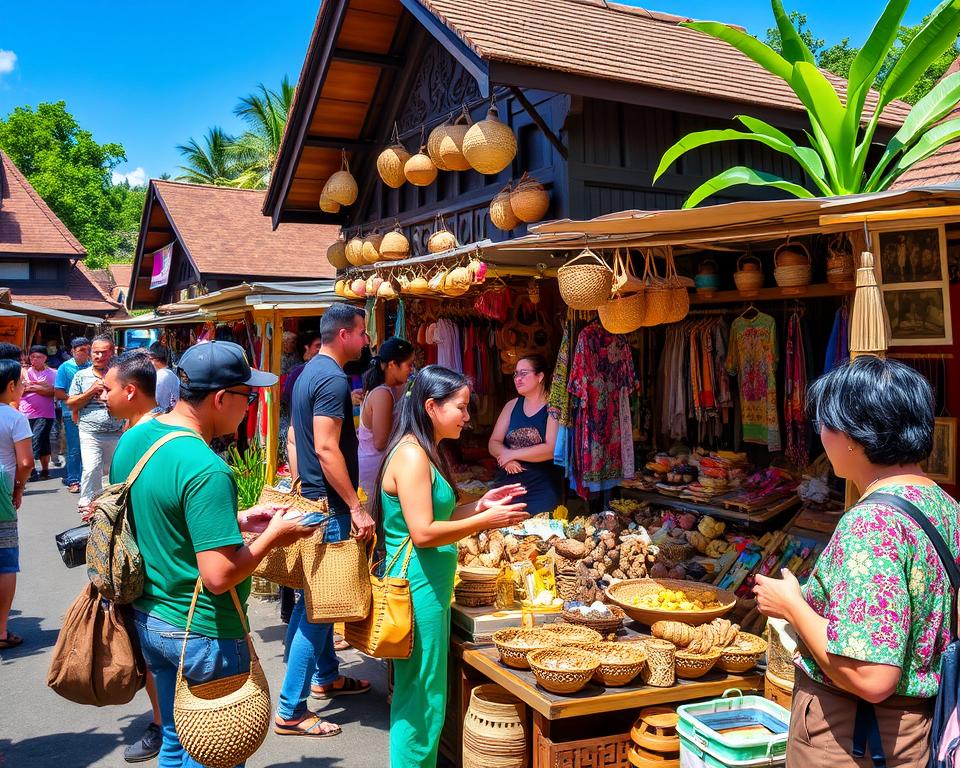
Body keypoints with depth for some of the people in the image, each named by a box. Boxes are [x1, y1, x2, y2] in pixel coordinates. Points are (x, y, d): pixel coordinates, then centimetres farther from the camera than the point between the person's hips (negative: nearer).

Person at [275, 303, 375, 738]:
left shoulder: (309, 373, 13)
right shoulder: (333, 379, -18)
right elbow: (326, 448, -25)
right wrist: (357, 507, -22)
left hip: (312, 498, 11)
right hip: (330, 505, -11)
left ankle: (326, 677, 36)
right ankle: (291, 711, 1)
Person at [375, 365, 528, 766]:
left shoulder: (425, 453, 14)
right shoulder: (412, 455, -18)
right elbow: (423, 532, -23)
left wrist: (480, 505, 8)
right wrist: (487, 520, -17)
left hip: (430, 585, 10)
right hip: (417, 586, -10)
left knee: (418, 695, 18)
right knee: (422, 699, 1)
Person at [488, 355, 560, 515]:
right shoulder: (512, 405, 12)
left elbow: (552, 449, -17)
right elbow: (494, 443, 9)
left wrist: (512, 454, -10)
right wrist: (507, 458, -13)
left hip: (541, 489, -4)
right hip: (506, 482, 4)